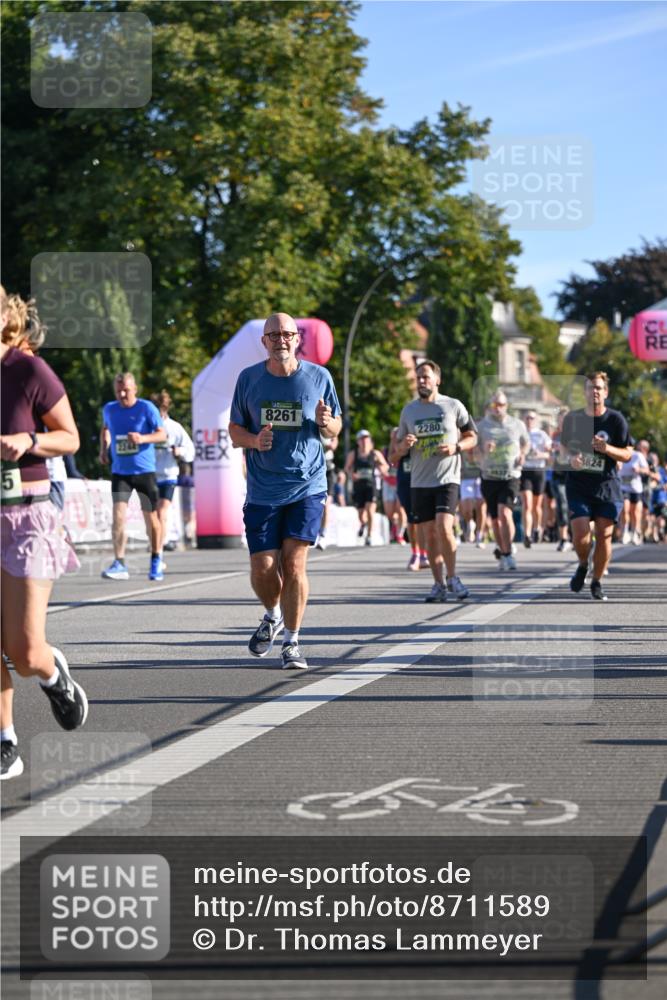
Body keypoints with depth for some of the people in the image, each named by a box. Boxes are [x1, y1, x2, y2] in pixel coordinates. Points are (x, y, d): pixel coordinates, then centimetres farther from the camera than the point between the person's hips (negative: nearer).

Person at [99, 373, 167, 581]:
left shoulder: (146, 408, -6)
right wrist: (103, 448, 10)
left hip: (145, 471, -2)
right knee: (118, 516, -13)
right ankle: (119, 564, -12)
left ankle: (156, 561, 23)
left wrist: (143, 438, -25)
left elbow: (162, 434, -8)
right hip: (120, 472, 2)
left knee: (150, 517, 6)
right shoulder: (109, 410, 5)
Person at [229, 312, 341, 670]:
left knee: (294, 563, -9)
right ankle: (273, 616, 29)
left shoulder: (319, 377, 1)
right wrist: (254, 440, -13)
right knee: (263, 568, -4)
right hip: (262, 490, 1)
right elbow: (234, 430, 9)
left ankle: (291, 642, 4)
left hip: (308, 486, -1)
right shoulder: (248, 378, 2)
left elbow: (335, 429, 11)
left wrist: (326, 423, -13)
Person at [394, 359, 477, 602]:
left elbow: (472, 437, 6)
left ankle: (452, 578, -1)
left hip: (448, 479, -3)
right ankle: (439, 585, 12)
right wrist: (404, 445, -9)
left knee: (444, 527, -18)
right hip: (420, 482, 3)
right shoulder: (409, 410, 9)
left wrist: (456, 447, -13)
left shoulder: (454, 406, 0)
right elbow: (398, 449, 15)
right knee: (430, 533, 4)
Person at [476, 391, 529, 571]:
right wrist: (483, 449, -17)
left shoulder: (517, 424, 6)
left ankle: (507, 553, -13)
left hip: (511, 477, -2)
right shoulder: (481, 426, 3)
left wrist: (522, 454, 1)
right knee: (495, 519, 7)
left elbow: (526, 442, 22)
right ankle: (503, 552, 25)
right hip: (489, 477, 2)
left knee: (504, 513, -21)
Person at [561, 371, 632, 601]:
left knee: (604, 536, -2)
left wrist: (607, 448, -20)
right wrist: (572, 457, -3)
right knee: (580, 534, -11)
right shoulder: (573, 418, 3)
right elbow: (565, 444, 19)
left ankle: (597, 583, 15)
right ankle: (583, 566, 20)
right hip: (578, 485, 1)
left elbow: (627, 454, -1)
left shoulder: (616, 419, -3)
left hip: (608, 487, -1)